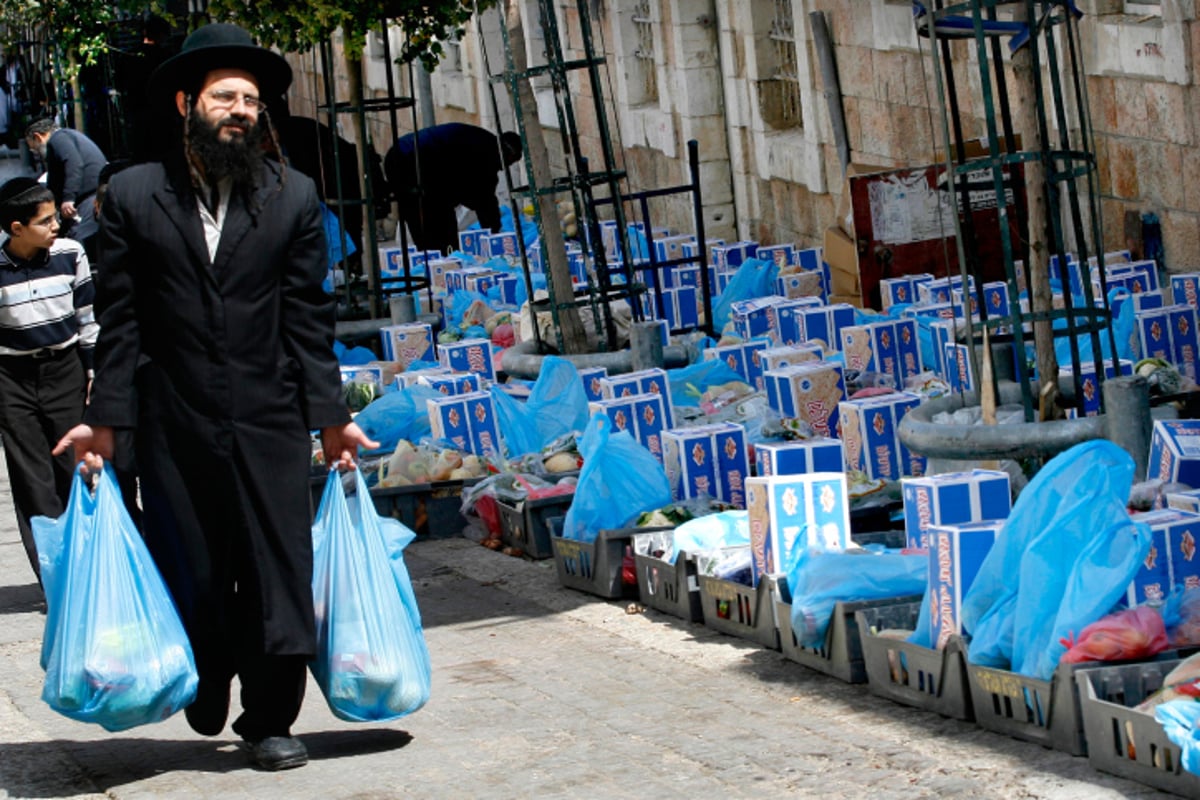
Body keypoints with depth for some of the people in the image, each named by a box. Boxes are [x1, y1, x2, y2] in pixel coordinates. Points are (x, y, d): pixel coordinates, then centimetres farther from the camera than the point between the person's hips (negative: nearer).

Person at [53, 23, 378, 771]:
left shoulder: (294, 197, 5)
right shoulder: (134, 196, 2)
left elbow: (309, 318, 5)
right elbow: (121, 318, 2)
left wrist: (332, 416, 1)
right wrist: (105, 419, -3)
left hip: (271, 424, 1)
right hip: (175, 428, 0)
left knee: (278, 571, -1)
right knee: (192, 574, 7)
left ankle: (271, 718, 10)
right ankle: (205, 699, 29)